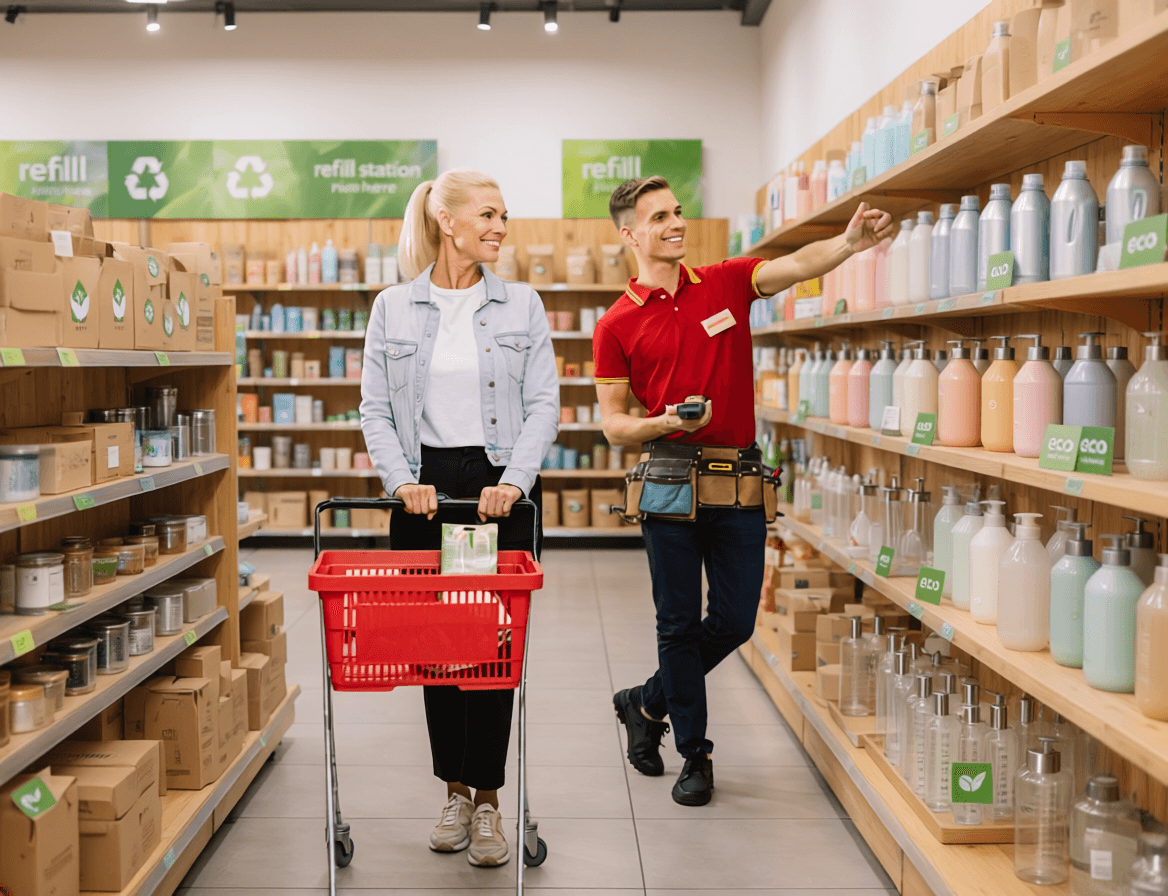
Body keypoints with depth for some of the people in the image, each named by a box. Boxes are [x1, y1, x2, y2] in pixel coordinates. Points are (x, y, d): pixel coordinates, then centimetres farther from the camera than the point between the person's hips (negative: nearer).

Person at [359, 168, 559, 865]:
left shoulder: (522, 305, 5)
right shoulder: (393, 308, 5)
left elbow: (544, 402, -1)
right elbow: (376, 408, 3)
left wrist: (514, 480, -14)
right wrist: (403, 480, -12)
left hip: (501, 486, -1)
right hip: (426, 488, 1)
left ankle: (488, 798, 11)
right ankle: (457, 790, 21)